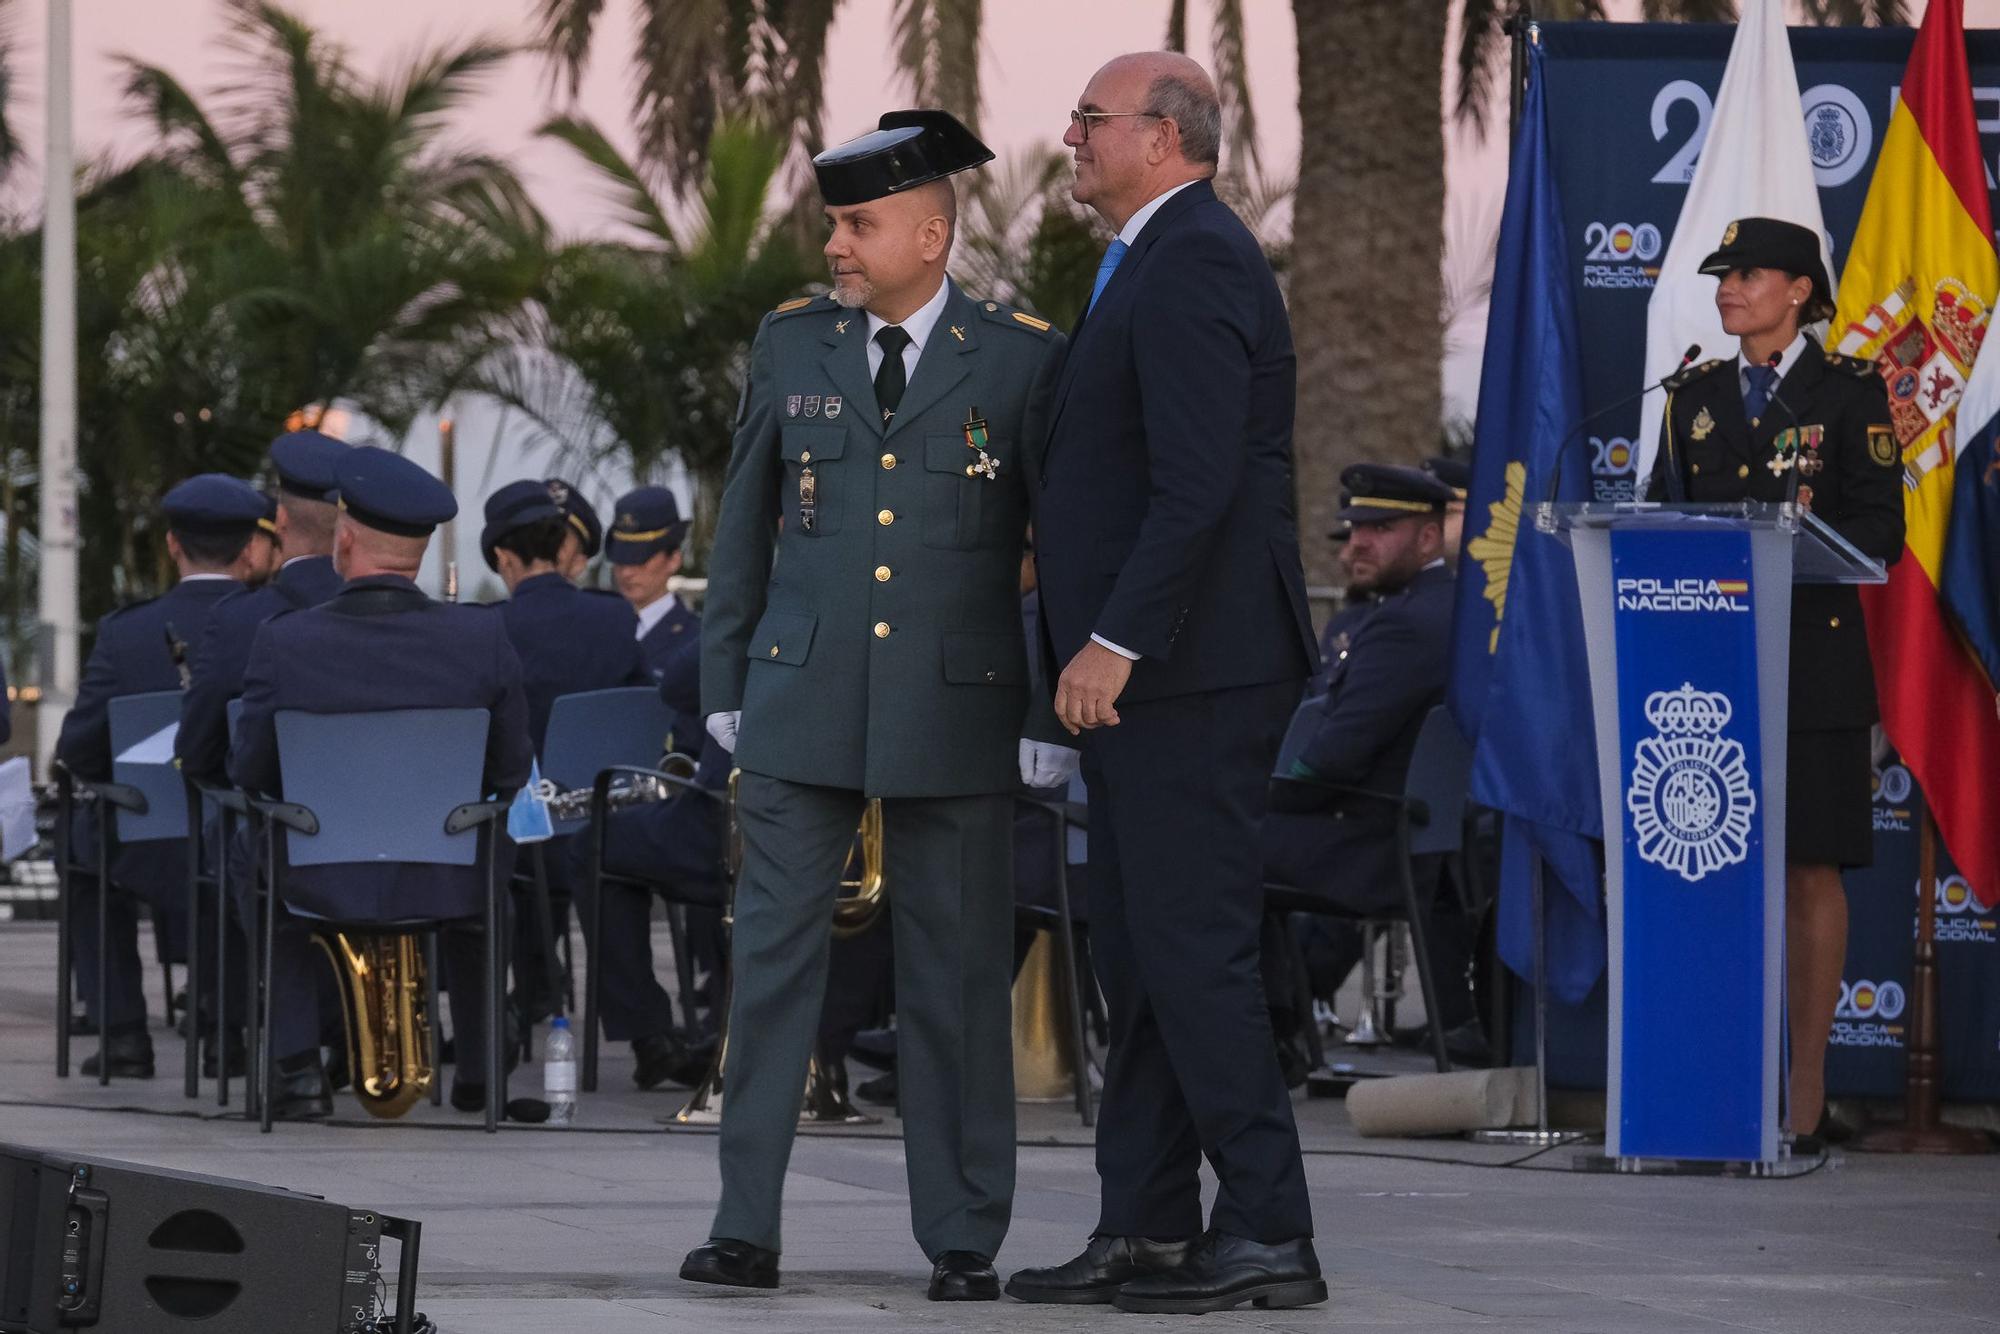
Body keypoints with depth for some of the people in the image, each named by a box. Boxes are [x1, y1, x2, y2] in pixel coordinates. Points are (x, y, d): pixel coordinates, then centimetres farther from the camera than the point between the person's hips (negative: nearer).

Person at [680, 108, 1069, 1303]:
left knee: (959, 980, 3)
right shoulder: (792, 343, 7)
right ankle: (748, 1228, 4)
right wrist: (725, 686, 9)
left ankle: (965, 1239, 10)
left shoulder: (1024, 360, -2)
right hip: (802, 709, 2)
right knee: (772, 964, 0)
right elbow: (744, 523, 12)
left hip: (958, 713, -2)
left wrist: (1053, 715, -2)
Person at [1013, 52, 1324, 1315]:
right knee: (1140, 957, 13)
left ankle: (1270, 1235, -7)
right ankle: (1147, 1232, 17)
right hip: (1147, 667, 11)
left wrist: (1116, 639, -24)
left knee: (1193, 949, -9)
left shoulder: (1194, 264, -15)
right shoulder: (1156, 260, 18)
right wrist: (1097, 636, 19)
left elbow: (1198, 482, -24)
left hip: (1190, 670, -11)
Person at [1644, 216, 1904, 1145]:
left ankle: (1806, 1077, 1)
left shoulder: (1849, 392, 3)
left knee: (1809, 867, -3)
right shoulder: (1696, 396, 15)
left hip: (1812, 651, -4)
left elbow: (1880, 531, -2)